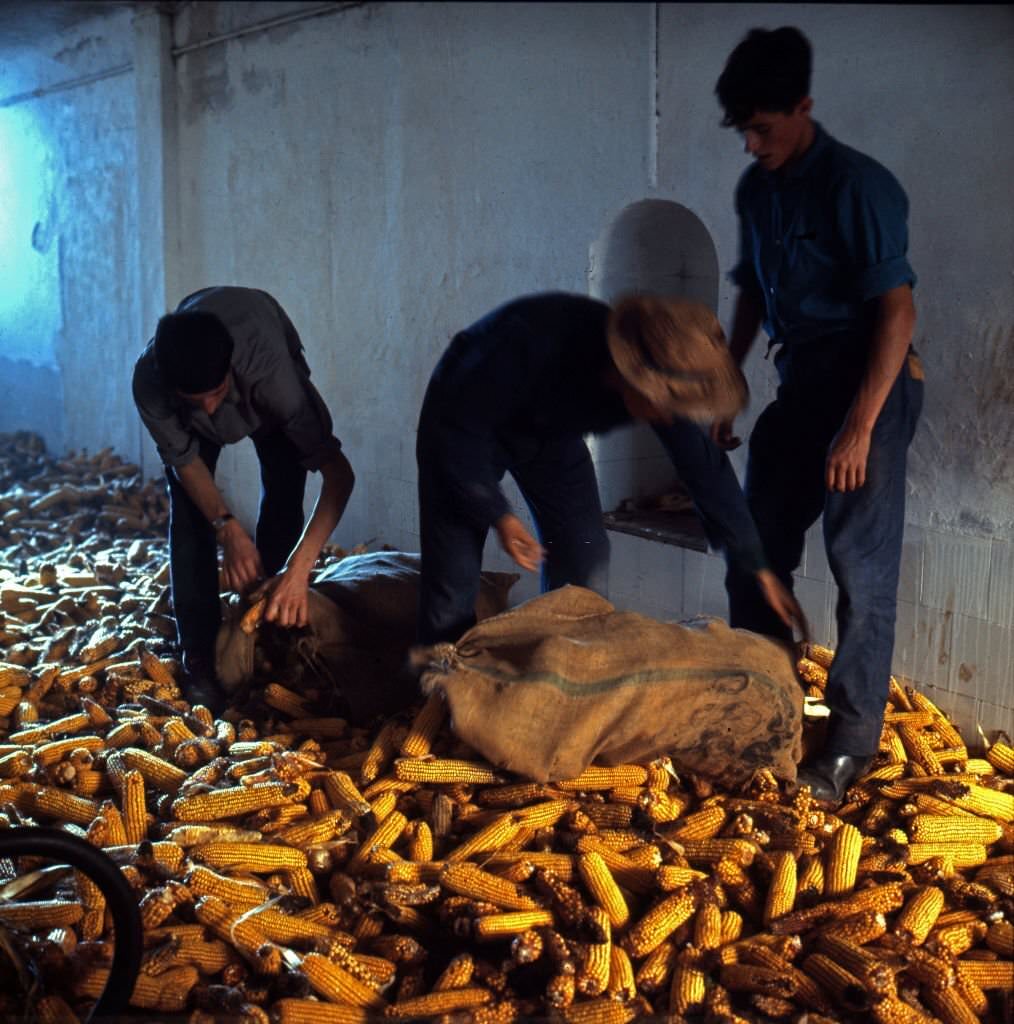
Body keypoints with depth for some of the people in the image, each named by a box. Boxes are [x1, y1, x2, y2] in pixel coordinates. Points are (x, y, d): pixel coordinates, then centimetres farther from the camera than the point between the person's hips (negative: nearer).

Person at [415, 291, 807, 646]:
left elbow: (707, 469, -13)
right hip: (461, 423, -5)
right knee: (454, 576, -10)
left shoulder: (663, 384, -25)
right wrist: (498, 515, -28)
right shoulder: (534, 342, -43)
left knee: (583, 566, -2)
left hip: (550, 433, 5)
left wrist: (759, 570, -8)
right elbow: (459, 425, -30)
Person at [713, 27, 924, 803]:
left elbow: (897, 310, -20)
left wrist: (860, 426, -24)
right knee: (755, 550, 11)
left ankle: (853, 742, 5)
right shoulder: (756, 190, 7)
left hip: (869, 385, -8)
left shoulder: (858, 186, -16)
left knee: (862, 569, -4)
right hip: (799, 382, 8)